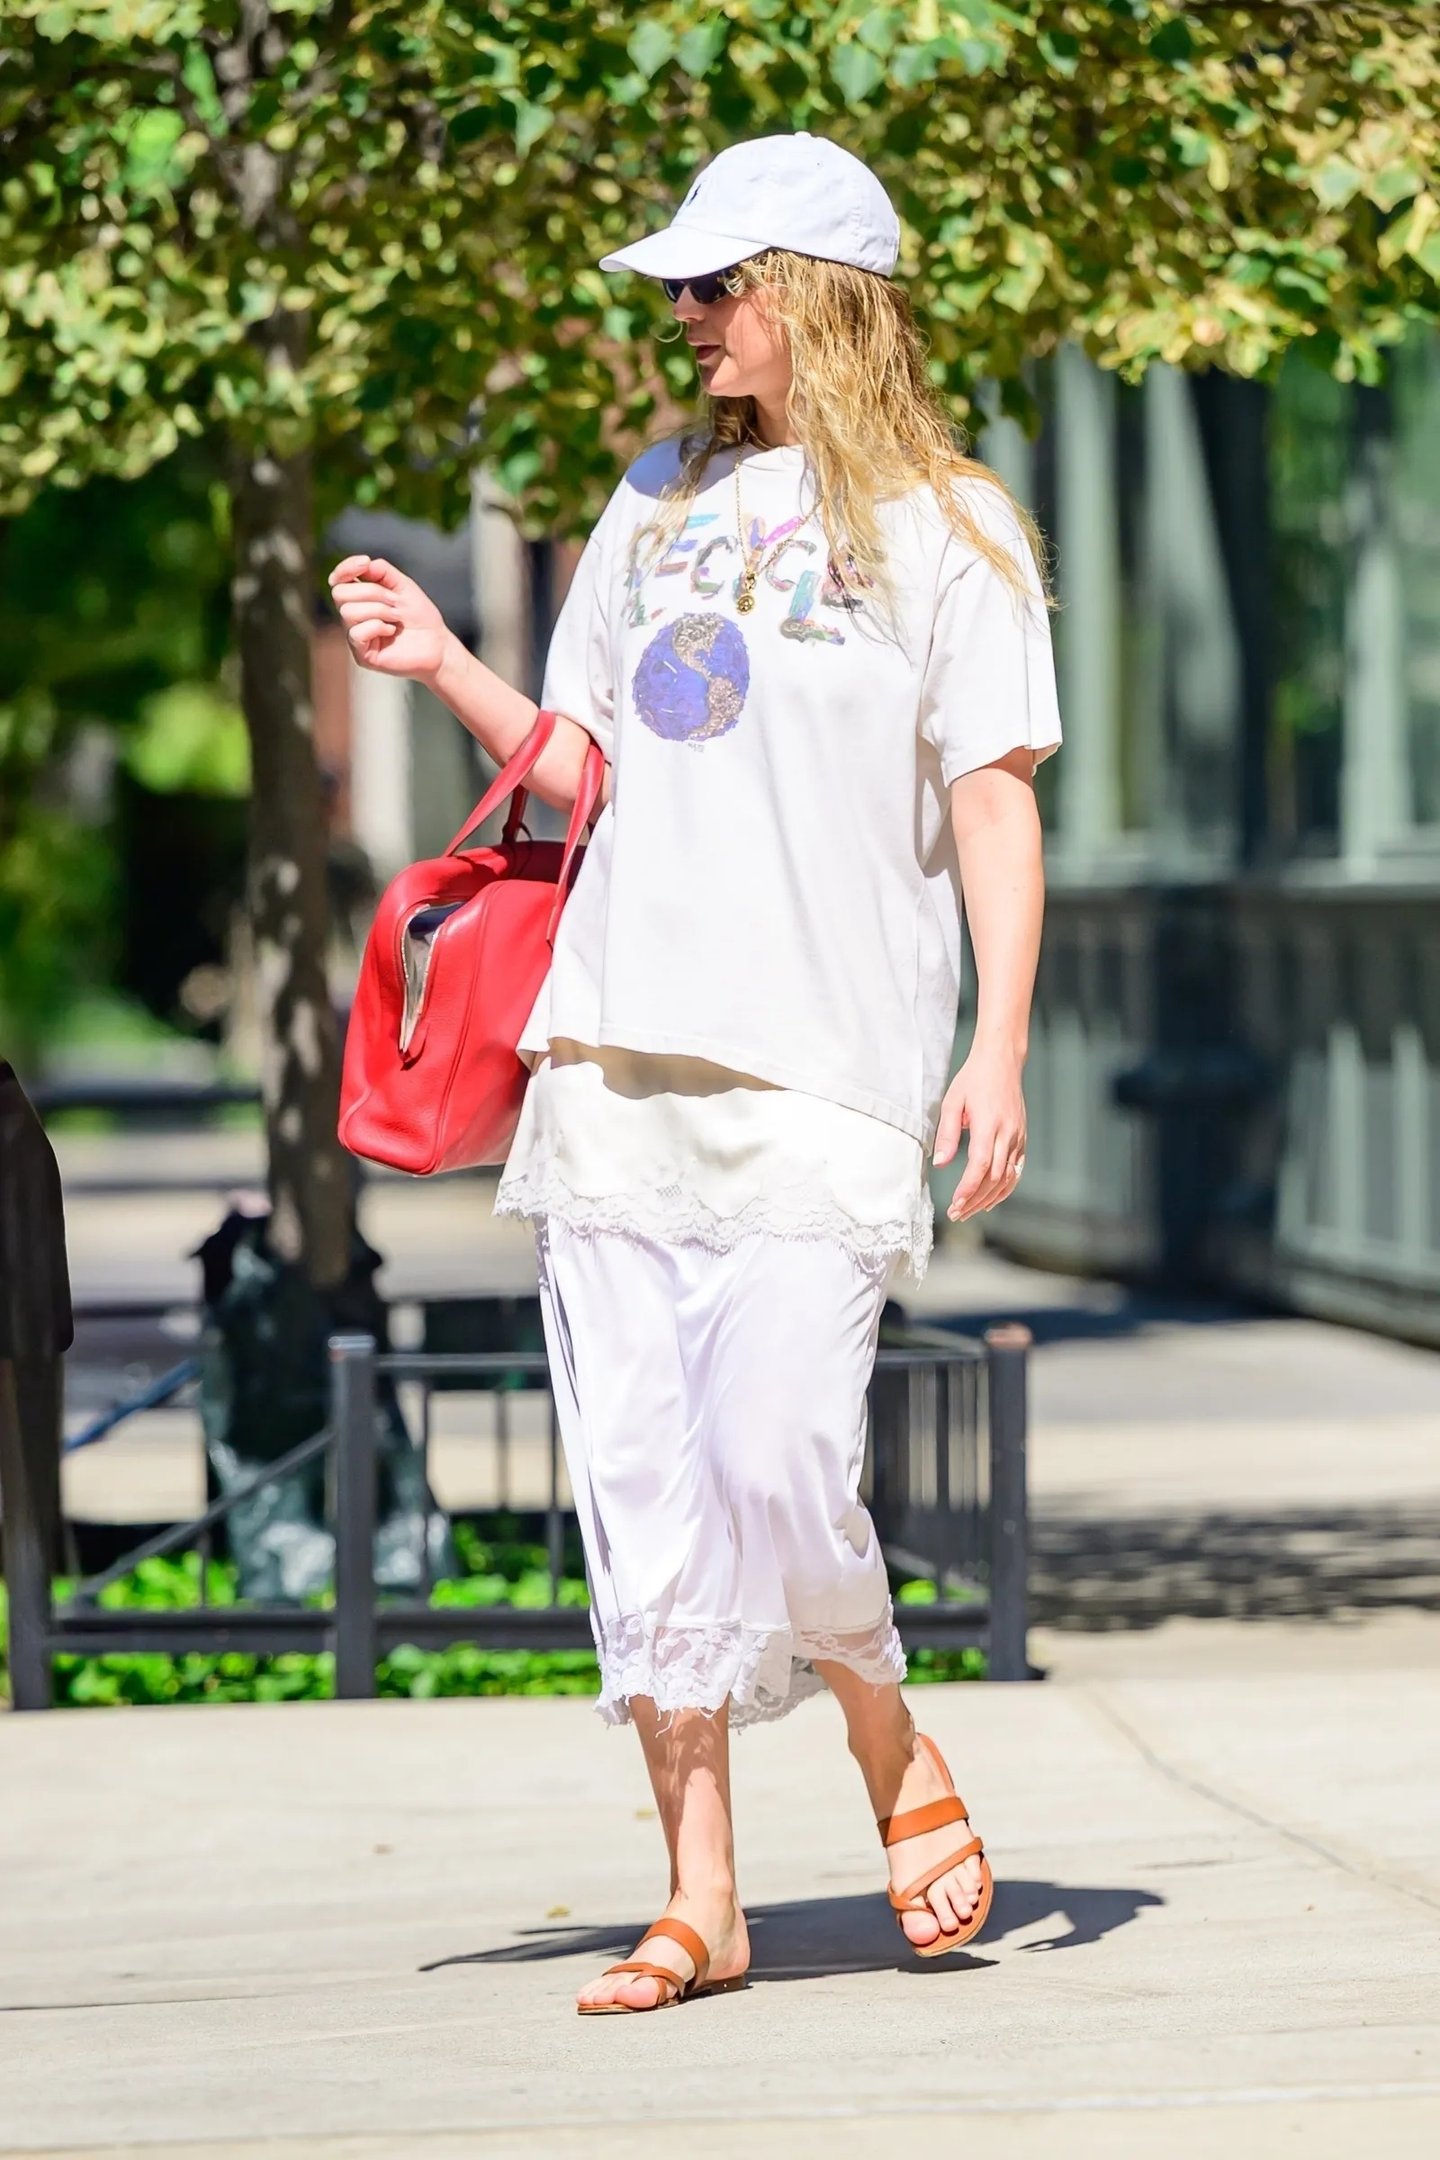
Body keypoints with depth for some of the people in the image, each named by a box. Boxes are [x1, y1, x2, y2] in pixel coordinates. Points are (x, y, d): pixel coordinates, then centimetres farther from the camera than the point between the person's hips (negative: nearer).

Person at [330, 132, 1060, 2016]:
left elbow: (994, 804, -2)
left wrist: (999, 1052, -11)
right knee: (643, 1486, 1)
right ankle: (701, 1896, 7)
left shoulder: (946, 526, 1)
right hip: (614, 1063, 5)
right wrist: (442, 667, 5)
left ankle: (897, 1757, 14)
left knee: (779, 1469, -15)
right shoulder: (663, 502, 17)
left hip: (819, 1082, -5)